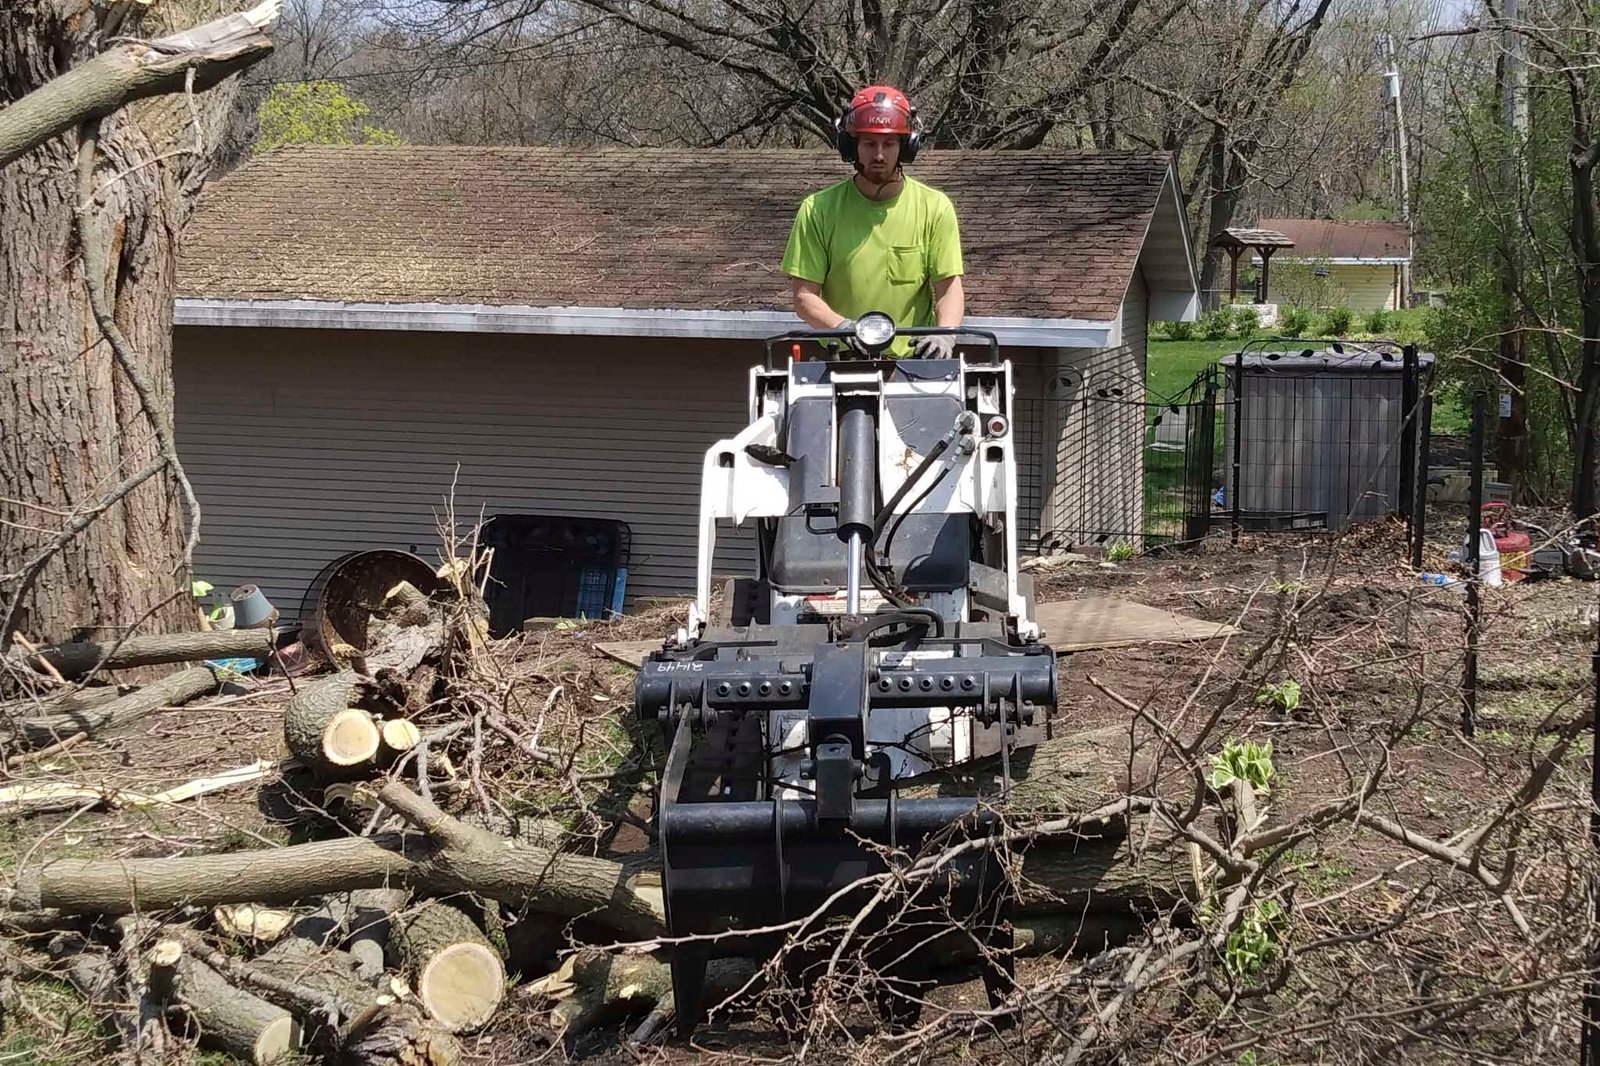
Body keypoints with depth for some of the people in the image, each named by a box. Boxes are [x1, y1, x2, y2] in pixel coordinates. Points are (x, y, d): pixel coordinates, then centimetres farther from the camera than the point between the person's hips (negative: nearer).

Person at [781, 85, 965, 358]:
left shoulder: (935, 208, 5)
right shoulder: (818, 210, 3)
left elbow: (949, 287, 1)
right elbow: (804, 296, 1)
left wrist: (945, 335, -19)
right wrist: (841, 326, -18)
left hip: (915, 360, 0)